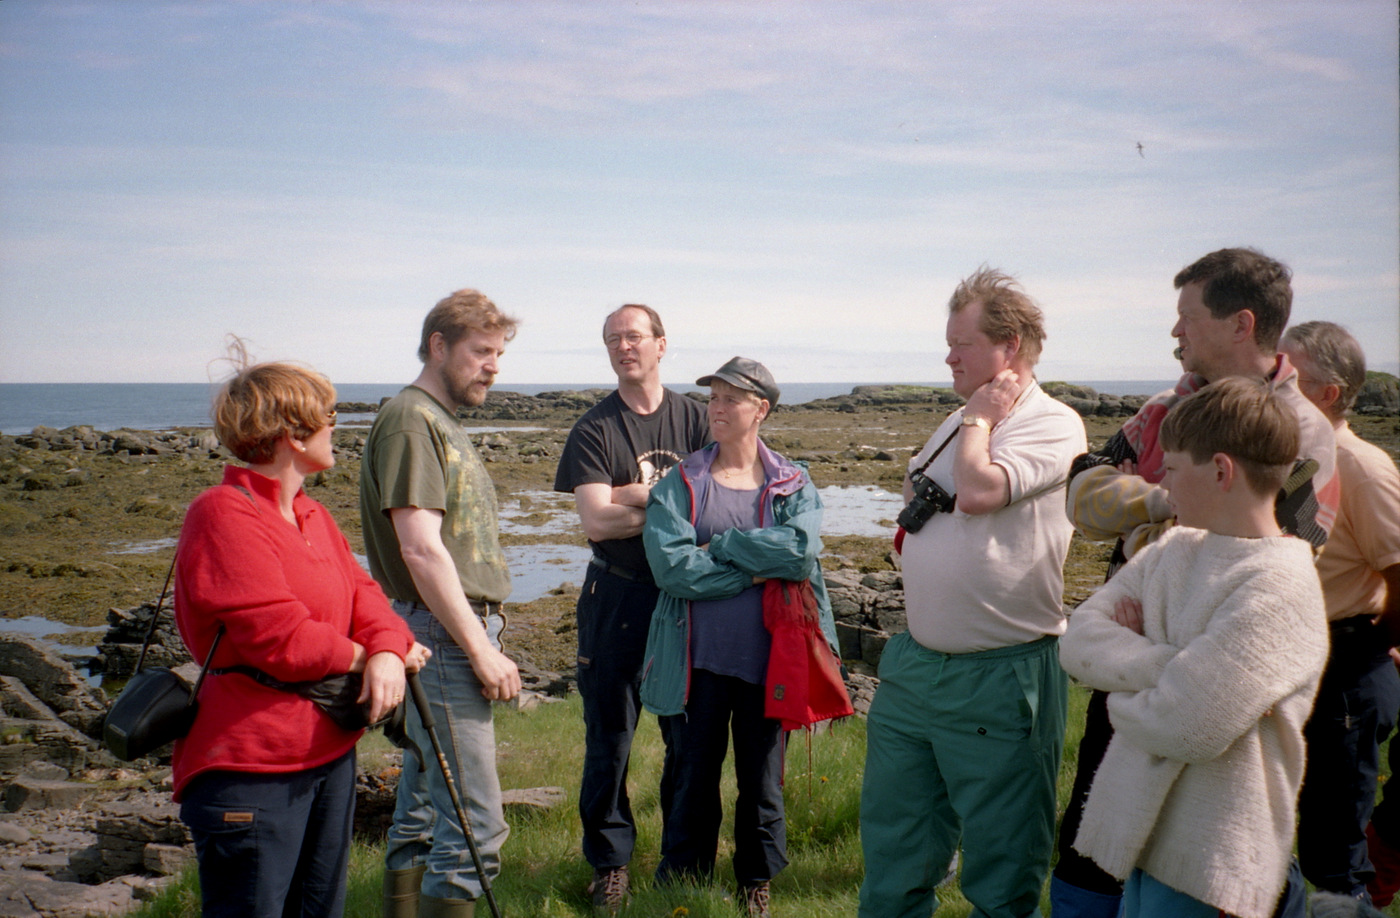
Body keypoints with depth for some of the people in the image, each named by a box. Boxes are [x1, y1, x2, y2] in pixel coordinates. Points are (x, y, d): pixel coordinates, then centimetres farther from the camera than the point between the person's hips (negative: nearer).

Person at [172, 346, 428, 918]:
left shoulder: (313, 516, 13)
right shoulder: (223, 516, -18)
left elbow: (359, 592, 6)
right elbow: (281, 639, -24)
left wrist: (388, 651, -15)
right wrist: (363, 656, -10)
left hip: (330, 754, 9)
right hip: (248, 770, -9)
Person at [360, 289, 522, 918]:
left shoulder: (442, 423, 20)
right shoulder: (410, 421, -11)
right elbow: (420, 549, -19)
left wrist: (484, 635, 15)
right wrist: (481, 649, -18)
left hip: (461, 634, 10)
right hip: (441, 635, -10)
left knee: (421, 813, 16)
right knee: (476, 825, -10)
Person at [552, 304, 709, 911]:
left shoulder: (693, 418, 5)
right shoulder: (594, 430, 0)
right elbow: (595, 522, -11)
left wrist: (635, 495, -12)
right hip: (617, 594, -1)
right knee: (610, 733, 4)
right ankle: (609, 860, 19)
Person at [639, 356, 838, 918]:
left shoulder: (794, 486, 4)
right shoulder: (678, 485, 2)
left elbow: (801, 548, -16)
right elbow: (671, 565, -14)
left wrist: (719, 545, -14)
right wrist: (757, 571, -13)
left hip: (767, 656, 1)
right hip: (698, 659, -1)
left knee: (762, 778, 12)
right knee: (693, 775, 9)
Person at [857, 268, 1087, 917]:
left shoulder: (1052, 424, -11)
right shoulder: (957, 423, 14)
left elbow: (977, 490, -26)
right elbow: (914, 494, 29)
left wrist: (979, 419, -9)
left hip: (997, 678, -8)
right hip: (913, 663, 8)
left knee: (1001, 863, 6)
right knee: (893, 842, 18)